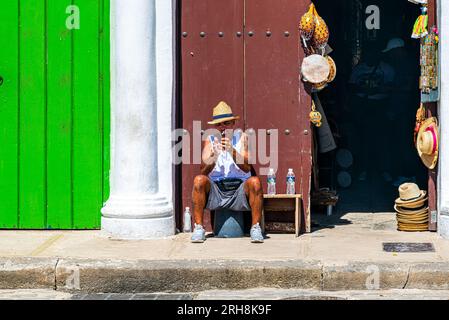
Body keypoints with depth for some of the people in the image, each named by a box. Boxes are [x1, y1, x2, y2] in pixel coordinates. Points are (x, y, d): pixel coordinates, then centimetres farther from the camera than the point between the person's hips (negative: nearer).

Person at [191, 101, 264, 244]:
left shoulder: (241, 137, 4)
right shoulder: (210, 140, 7)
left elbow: (247, 168, -10)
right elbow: (204, 170, -6)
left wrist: (232, 151, -26)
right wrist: (214, 156, -26)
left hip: (239, 191, -1)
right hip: (216, 192, 1)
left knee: (255, 181, -29)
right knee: (199, 180, -26)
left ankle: (256, 228, -20)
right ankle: (198, 228, -19)